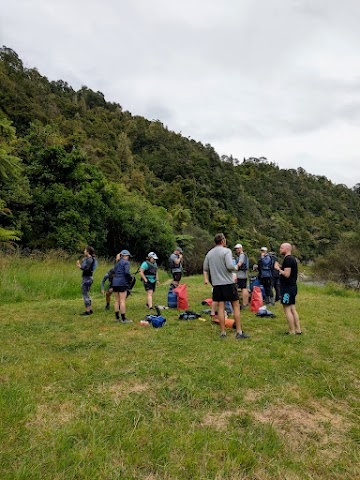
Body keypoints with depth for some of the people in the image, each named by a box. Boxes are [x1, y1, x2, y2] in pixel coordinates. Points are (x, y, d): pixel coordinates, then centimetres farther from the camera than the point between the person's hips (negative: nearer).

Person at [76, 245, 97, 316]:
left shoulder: (89, 259, -15)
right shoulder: (91, 259, 13)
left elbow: (87, 269, -23)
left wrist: (80, 266, -14)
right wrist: (81, 265, 14)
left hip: (87, 278, -10)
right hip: (89, 278, 10)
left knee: (85, 295, -3)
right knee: (86, 295, 16)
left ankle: (87, 311, 1)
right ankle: (90, 310, 20)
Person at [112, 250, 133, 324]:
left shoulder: (117, 263, 18)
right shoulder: (126, 262, -5)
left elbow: (114, 272, 12)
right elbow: (127, 272, -18)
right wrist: (131, 277, -1)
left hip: (115, 282, 7)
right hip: (122, 283, -7)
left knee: (117, 301, 13)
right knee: (122, 301, -5)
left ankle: (117, 317, 19)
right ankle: (123, 319, -1)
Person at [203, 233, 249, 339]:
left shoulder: (209, 253, 9)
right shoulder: (226, 251, -9)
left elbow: (205, 268, 13)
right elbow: (230, 266, -20)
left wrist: (206, 279, 25)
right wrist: (235, 268, 1)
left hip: (216, 283, 5)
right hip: (228, 282, -5)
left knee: (221, 307, 8)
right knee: (236, 306, 4)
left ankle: (223, 332, 12)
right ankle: (239, 332, 6)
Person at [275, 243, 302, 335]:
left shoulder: (288, 259, -17)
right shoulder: (292, 258, 15)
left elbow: (287, 274, -24)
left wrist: (279, 269, -11)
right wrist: (281, 268, 12)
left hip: (288, 287, -10)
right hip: (292, 286, 10)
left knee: (287, 309, -4)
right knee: (292, 309, 14)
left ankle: (292, 332, 1)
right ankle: (298, 330, 19)